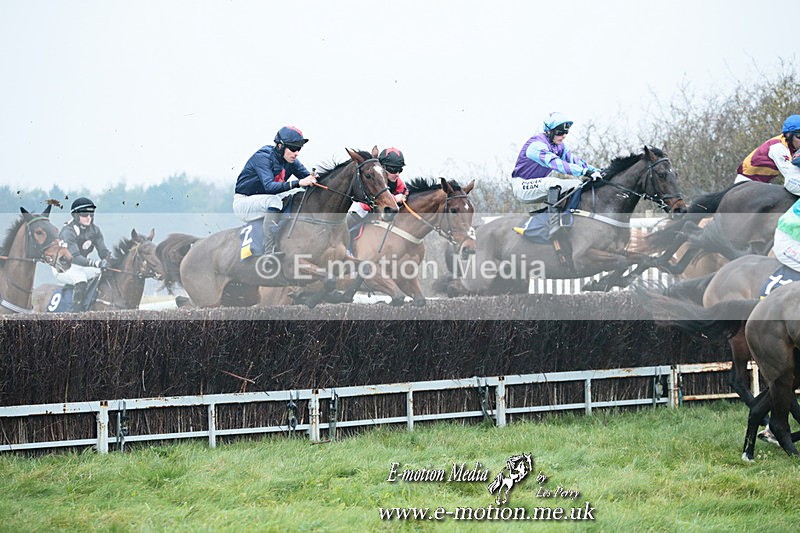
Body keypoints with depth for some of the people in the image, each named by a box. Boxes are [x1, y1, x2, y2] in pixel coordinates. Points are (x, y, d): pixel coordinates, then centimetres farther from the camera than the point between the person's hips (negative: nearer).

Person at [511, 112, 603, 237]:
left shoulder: (559, 146, 6)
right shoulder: (536, 145, -25)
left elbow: (573, 160, -1)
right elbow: (556, 163, -38)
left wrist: (595, 170, -18)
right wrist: (584, 172, -46)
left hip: (541, 186, 9)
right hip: (522, 186, -9)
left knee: (578, 183, 1)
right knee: (554, 183, -36)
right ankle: (554, 229, -43)